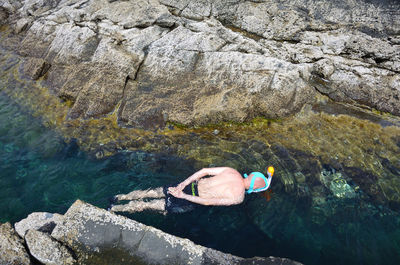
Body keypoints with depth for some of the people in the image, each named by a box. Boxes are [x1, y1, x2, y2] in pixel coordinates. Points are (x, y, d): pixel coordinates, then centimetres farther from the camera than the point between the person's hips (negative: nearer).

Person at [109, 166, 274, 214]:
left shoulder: (231, 171, 1)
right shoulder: (239, 198, -14)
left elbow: (204, 170, 0)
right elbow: (209, 202, -18)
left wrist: (184, 184, 2)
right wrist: (184, 197, -13)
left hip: (191, 185, 5)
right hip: (191, 202, -5)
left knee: (151, 193, 21)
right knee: (149, 205, 9)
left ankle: (120, 197, 31)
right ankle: (115, 209, 22)